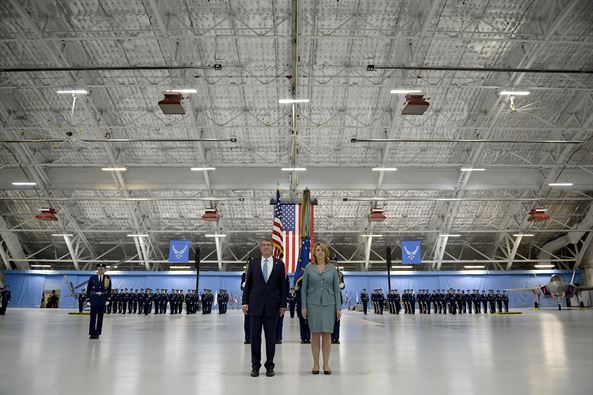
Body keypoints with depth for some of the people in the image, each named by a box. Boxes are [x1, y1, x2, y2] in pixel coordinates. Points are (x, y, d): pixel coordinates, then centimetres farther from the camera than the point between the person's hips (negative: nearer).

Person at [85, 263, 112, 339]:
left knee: (100, 317, 5)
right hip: (94, 299, -1)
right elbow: (88, 288, 5)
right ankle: (92, 333, 6)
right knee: (93, 316, 0)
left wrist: (107, 298, 0)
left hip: (102, 300, 1)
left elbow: (109, 290, 7)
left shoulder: (108, 278, 3)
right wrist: (88, 297, 0)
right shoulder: (92, 277, 2)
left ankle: (97, 333, 12)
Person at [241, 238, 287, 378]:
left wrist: (283, 304, 0)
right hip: (255, 304, 0)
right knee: (255, 336, 4)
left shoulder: (279, 264, 6)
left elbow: (283, 285, 5)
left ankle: (270, 366, 16)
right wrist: (245, 302, 0)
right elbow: (248, 284, 6)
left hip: (272, 306, 0)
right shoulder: (253, 262, 7)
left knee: (271, 337, 5)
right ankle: (255, 366, 14)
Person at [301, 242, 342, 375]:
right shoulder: (309, 268, 4)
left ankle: (326, 364, 11)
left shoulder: (332, 269, 7)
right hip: (313, 304, -1)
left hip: (329, 304, 1)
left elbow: (336, 289, 6)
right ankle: (315, 364, 12)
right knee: (315, 334, 2)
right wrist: (304, 306, -2)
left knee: (326, 334, 2)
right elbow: (304, 288, 4)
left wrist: (338, 308, 0)